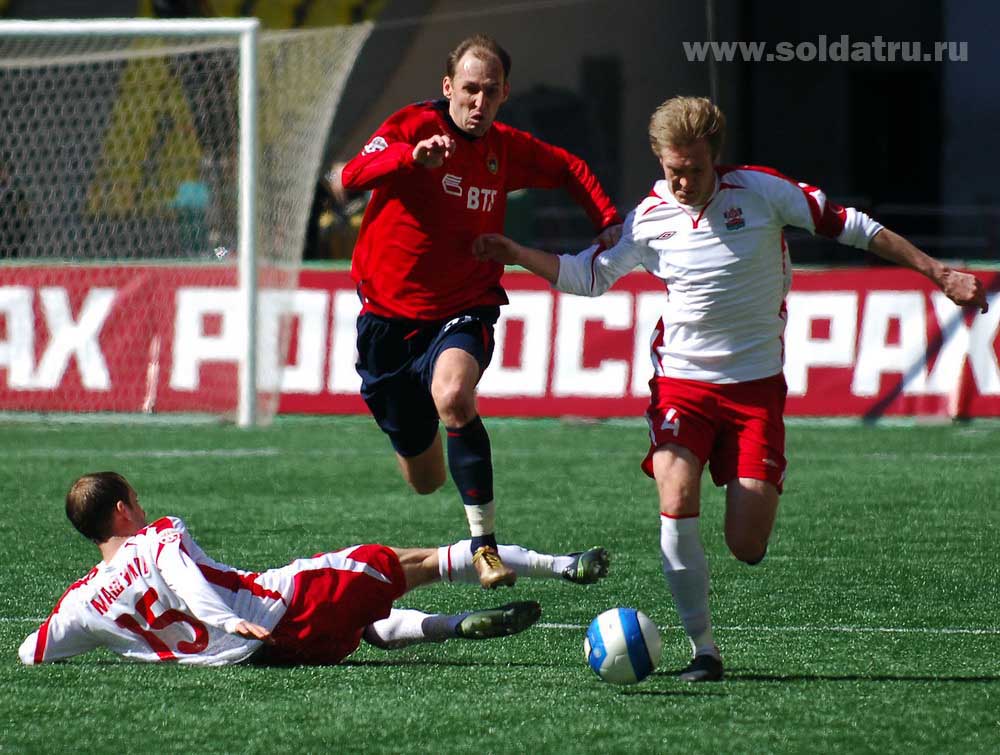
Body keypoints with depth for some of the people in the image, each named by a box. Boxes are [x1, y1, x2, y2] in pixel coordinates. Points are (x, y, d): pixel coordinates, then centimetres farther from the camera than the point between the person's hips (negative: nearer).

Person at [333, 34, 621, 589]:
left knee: (453, 395, -37)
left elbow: (569, 169, 22)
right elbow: (352, 178, -26)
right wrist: (413, 155, -44)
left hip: (464, 311, 0)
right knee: (425, 480, 9)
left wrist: (608, 221, 6)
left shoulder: (508, 149, 2)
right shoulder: (414, 126, -9)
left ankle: (485, 543, -30)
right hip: (389, 315, 0)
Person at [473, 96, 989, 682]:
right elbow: (588, 276, 9)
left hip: (756, 384, -1)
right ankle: (703, 649, -12)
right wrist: (518, 255, -6)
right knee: (677, 502, -24)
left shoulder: (761, 191, -8)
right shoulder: (651, 217, -2)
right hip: (682, 380, 1)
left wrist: (937, 272, 0)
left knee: (748, 548, -8)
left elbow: (848, 226, 0)